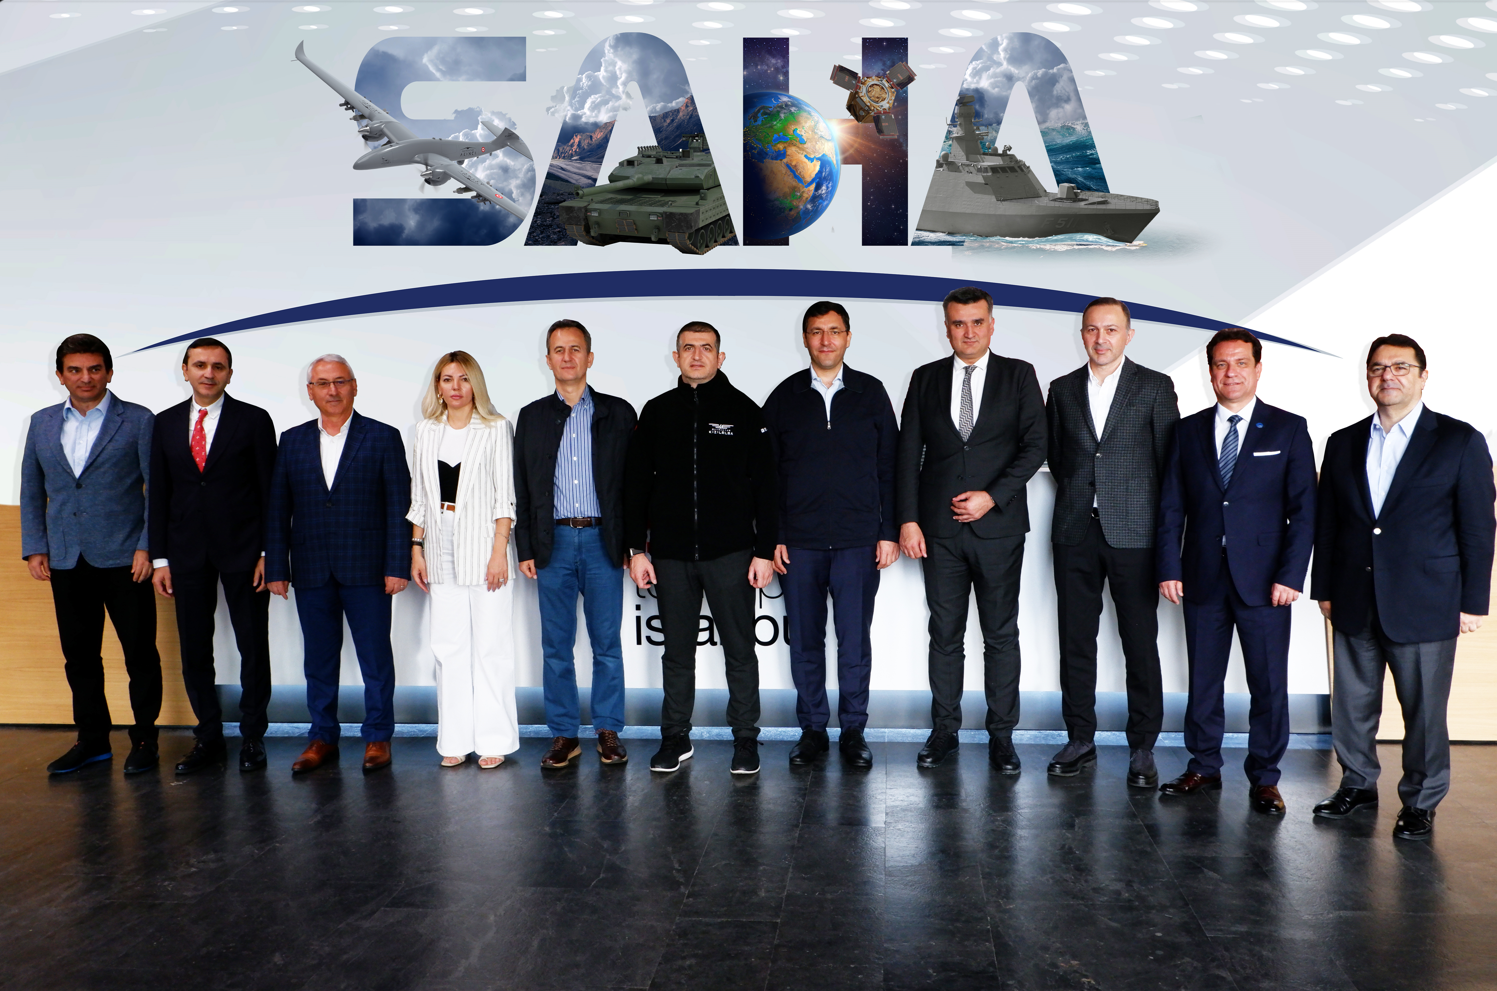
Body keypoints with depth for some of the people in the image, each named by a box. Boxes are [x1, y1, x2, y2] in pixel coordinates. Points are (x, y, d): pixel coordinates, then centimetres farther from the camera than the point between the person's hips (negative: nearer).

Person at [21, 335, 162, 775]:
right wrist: (35, 548, 7)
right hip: (66, 561, 4)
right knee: (79, 655, 11)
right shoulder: (42, 423, 11)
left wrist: (148, 547, -10)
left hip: (123, 558, -4)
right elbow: (31, 490, 15)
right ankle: (92, 739, 24)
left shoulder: (138, 421, -2)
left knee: (140, 653, 3)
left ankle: (144, 738, 15)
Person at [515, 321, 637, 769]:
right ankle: (564, 735, 15)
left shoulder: (617, 413, 5)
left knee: (607, 643, 4)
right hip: (553, 542, 1)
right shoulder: (532, 417, 10)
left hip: (603, 540, -1)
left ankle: (609, 732, 15)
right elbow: (522, 489, 10)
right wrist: (526, 548, 2)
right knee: (556, 646, 5)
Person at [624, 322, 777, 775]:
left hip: (730, 552, -2)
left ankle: (745, 739, 15)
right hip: (671, 554, 2)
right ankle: (676, 738, 21)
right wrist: (637, 549, 4)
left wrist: (764, 551, -4)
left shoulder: (743, 411, 3)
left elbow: (764, 485, 2)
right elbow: (635, 483, 10)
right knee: (676, 651, 9)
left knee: (739, 649, 4)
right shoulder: (657, 412, 9)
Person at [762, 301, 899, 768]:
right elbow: (767, 471, 7)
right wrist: (771, 536, 1)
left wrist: (889, 532, 1)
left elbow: (889, 465, 7)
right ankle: (812, 730, 19)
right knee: (804, 642, 6)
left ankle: (853, 732, 16)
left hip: (858, 541, -1)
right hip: (798, 542, 1)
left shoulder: (871, 392, 6)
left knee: (855, 642, 2)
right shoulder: (784, 397, 6)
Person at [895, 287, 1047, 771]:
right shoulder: (926, 378, 9)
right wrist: (908, 520, -2)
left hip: (998, 526, -1)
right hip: (939, 529, 2)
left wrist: (992, 496, -12)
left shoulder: (1018, 375, 4)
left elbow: (1035, 444, -2)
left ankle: (1001, 735, 14)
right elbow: (908, 453, 7)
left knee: (1001, 635, 5)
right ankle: (944, 730, 18)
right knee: (945, 635, 7)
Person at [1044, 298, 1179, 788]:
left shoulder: (1155, 386, 2)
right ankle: (1081, 740, 18)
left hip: (1133, 532, -3)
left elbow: (1170, 460, 2)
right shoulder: (1062, 389, 12)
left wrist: (1162, 522, 2)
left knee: (1140, 643, 0)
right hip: (1075, 532, 3)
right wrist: (1077, 497, 12)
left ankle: (1142, 748, 11)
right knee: (1076, 641, 7)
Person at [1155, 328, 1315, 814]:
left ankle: (1264, 778, 16)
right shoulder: (1188, 430, 9)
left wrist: (1290, 575, -9)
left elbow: (1303, 508, -1)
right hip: (1202, 578, 2)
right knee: (1202, 680, 10)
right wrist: (1169, 568, -1)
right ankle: (1203, 768, 23)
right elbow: (1171, 507, 8)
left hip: (1263, 580, -2)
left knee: (1269, 683, 3)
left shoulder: (1288, 429, 3)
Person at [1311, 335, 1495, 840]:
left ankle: (1421, 801, 21)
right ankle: (1358, 785, 29)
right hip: (1354, 604, 4)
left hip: (1424, 604, -3)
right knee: (1352, 704, 12)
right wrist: (1324, 589, 9)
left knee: (1424, 711, 5)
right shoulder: (1343, 443, 9)